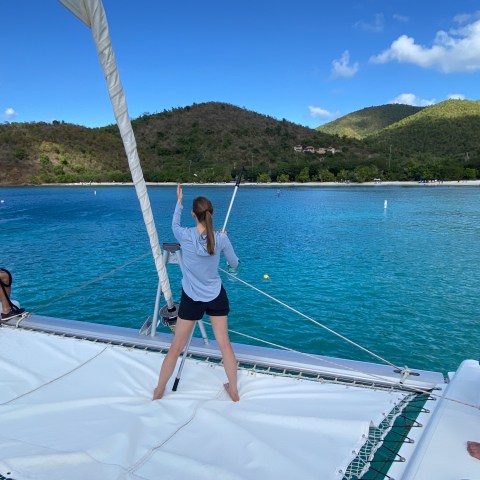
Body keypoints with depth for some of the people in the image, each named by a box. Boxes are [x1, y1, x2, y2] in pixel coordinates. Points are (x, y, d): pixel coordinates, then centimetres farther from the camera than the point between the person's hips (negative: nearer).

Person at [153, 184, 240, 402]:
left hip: (191, 298, -1)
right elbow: (234, 264, 4)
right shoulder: (221, 239, -13)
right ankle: (233, 391, 25)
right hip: (216, 297, 1)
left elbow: (174, 225, 10)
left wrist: (179, 202, 23)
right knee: (225, 345, 11)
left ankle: (158, 391, 26)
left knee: (176, 348, 11)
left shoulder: (185, 236, -16)